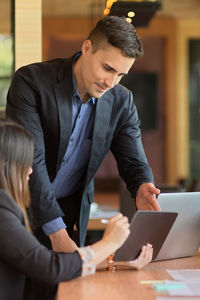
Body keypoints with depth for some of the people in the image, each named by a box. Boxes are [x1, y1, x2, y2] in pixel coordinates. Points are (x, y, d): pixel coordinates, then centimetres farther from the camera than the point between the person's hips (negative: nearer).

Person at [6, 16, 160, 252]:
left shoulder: (122, 102, -4)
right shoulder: (30, 81, -18)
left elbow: (133, 162, -1)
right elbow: (30, 160, -24)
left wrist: (142, 188, -27)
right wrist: (56, 231, -31)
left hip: (70, 214, 3)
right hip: (21, 206, -3)